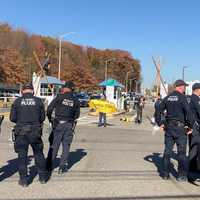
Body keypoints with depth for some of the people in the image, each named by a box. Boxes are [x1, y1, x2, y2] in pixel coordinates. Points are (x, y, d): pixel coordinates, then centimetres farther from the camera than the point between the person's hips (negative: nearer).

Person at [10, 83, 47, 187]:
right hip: (35, 132, 1)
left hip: (21, 132, -1)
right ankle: (42, 177, 25)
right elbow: (42, 118, 2)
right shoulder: (38, 101, -1)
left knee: (22, 156, 8)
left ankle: (23, 180, 13)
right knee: (38, 154, 16)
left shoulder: (17, 101, -2)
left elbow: (12, 118, -1)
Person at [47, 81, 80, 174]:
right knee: (66, 146, 8)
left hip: (58, 124, -2)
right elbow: (77, 114, 9)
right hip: (69, 125, 2)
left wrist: (50, 119, 6)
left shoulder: (59, 97, -6)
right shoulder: (76, 100, 3)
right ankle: (62, 166, 9)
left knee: (54, 145, 7)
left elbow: (49, 109, -9)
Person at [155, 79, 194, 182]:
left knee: (167, 150, 10)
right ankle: (182, 175, 9)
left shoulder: (167, 98, 8)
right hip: (179, 127, -5)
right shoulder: (182, 98, -10)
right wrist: (190, 126, -8)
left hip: (168, 127, 5)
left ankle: (165, 174, 16)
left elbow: (158, 111, 8)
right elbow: (188, 112, -18)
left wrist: (160, 123, 12)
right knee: (181, 151, 4)